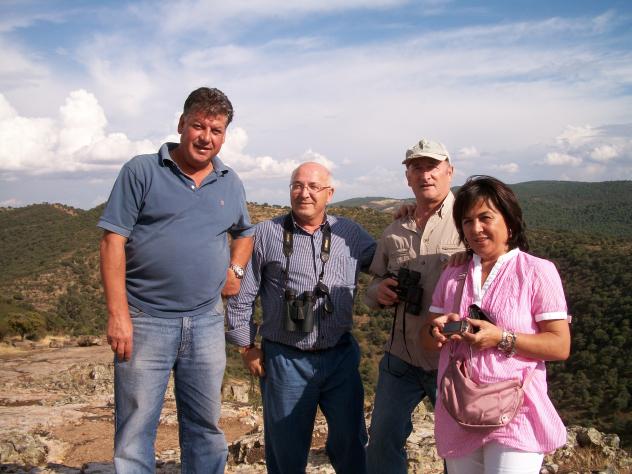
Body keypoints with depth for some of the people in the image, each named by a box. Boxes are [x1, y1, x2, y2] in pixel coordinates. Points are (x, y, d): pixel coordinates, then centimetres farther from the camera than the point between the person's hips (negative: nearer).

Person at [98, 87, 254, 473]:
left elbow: (245, 232, 29)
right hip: (145, 321, -4)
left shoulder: (230, 183, 12)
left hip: (207, 322, 4)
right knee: (135, 430, 3)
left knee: (206, 426, 14)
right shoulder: (142, 172, -3)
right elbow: (114, 242, -8)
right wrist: (118, 314, -14)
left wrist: (236, 270, 9)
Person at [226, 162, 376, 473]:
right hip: (285, 361, -1)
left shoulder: (351, 234, 4)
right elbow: (241, 296, 2)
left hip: (340, 356, 2)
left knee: (350, 445, 13)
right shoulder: (266, 234, -2)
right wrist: (247, 348, 2)